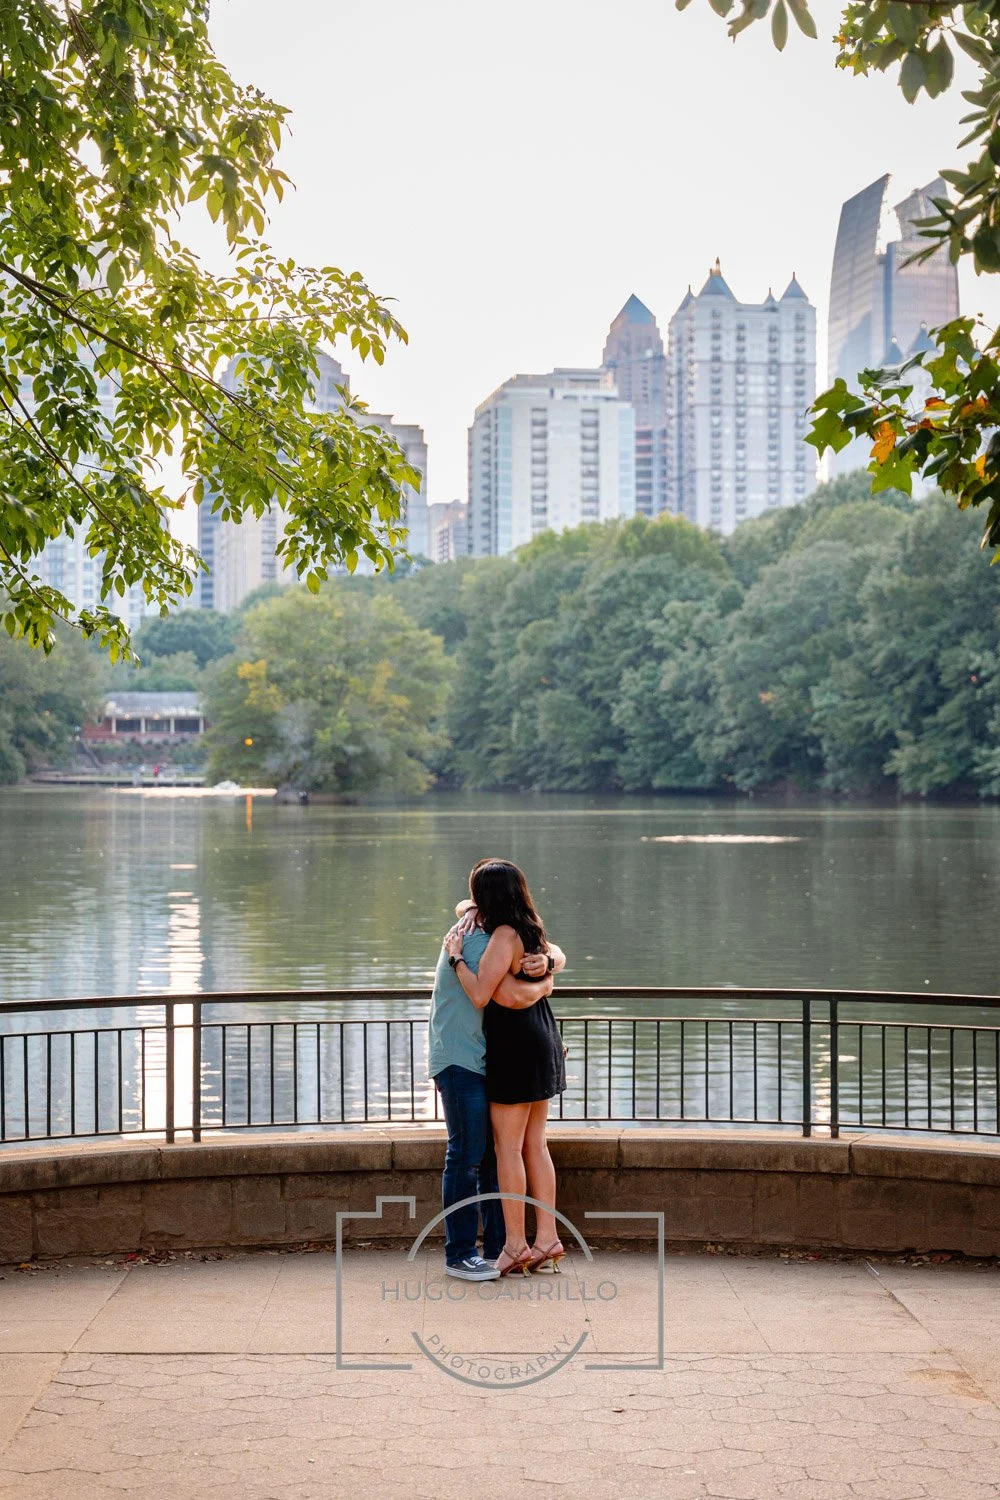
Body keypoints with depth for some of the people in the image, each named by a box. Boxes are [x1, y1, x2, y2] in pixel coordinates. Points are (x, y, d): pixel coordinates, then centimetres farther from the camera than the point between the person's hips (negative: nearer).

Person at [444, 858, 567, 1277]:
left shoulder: (504, 935, -18)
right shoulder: (531, 932, 9)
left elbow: (480, 994, -22)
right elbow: (557, 956, 30)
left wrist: (456, 958, -11)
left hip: (515, 1047, -9)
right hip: (542, 1041, 9)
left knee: (508, 1147, -2)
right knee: (535, 1145, 12)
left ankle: (515, 1246, 3)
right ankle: (547, 1240, 14)